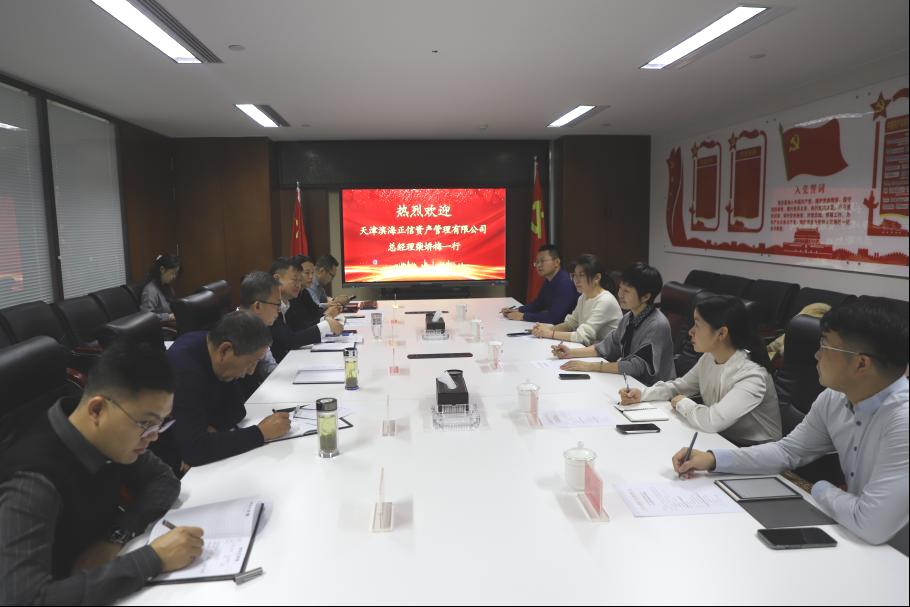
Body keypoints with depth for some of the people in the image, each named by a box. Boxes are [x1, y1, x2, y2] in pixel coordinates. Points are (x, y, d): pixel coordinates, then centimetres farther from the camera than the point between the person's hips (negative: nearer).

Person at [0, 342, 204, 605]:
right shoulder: (34, 482, -29)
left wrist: (117, 536, -16)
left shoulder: (107, 437, -12)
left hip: (99, 580, 5)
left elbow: (164, 479, 0)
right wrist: (152, 559, -36)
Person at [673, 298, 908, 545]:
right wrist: (713, 459, -7)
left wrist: (822, 491, -12)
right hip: (856, 541, 5)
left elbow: (873, 525, -33)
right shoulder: (834, 399, -6)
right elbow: (788, 451, 6)